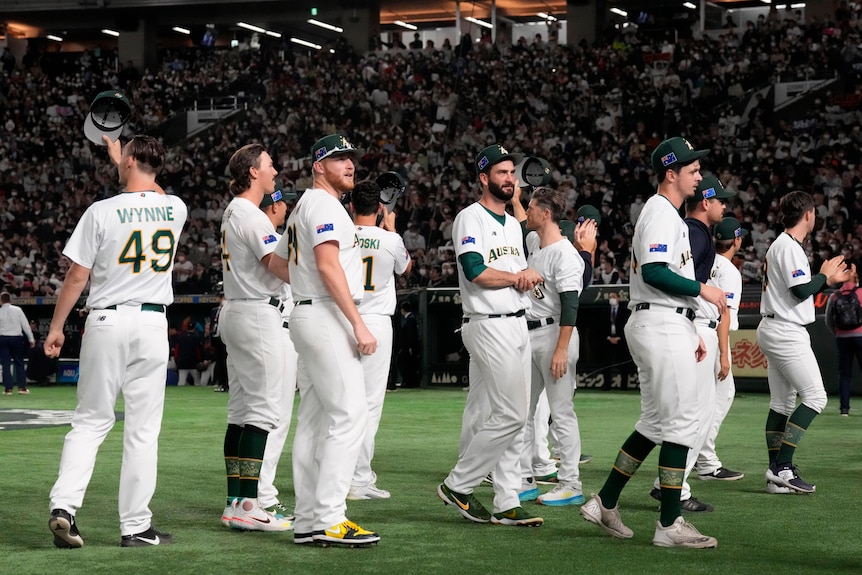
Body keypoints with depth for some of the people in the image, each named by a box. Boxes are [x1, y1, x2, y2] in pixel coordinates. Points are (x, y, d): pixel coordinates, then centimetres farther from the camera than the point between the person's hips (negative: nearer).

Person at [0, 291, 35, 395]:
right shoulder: (17, 310, -2)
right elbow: (26, 325, -2)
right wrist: (31, 339, 5)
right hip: (17, 338, 1)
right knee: (19, 363, 9)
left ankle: (8, 388, -2)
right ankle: (22, 387, 7)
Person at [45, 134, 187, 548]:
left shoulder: (102, 211, -6)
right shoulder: (175, 210, 3)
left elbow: (77, 275, -3)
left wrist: (56, 327, 7)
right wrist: (120, 162, 40)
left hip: (106, 322, -1)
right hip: (152, 323, 1)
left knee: (91, 421, 8)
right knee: (143, 429, 3)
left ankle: (63, 506, -6)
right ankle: (136, 526, 3)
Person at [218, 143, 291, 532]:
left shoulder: (232, 212, 17)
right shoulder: (251, 215, -14)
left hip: (235, 312, 11)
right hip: (258, 314, -11)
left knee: (241, 410, 10)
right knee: (263, 409, -12)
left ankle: (235, 502, 10)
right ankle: (246, 506, -16)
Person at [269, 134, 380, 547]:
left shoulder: (303, 207, 22)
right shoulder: (324, 204, -10)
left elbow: (278, 264, 29)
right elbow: (329, 266, -21)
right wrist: (359, 324, -24)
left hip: (307, 316, 11)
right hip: (326, 316, -11)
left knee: (314, 419, 9)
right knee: (349, 414, -14)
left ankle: (309, 520, 9)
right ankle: (328, 519, -18)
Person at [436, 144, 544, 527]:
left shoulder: (513, 225, 20)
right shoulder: (470, 218, -8)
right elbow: (476, 272, -20)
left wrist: (527, 276, -2)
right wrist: (516, 277, -6)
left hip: (517, 325, 9)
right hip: (488, 326, -9)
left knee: (513, 418, 6)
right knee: (511, 415, -14)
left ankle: (507, 504, 7)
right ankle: (457, 485, -3)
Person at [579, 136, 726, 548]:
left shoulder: (666, 214, 21)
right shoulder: (662, 214, -12)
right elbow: (654, 272, -24)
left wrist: (690, 331, 23)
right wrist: (701, 290, -16)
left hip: (665, 325, 11)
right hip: (661, 326, -11)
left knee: (656, 422, 15)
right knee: (681, 421, -9)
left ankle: (605, 503, 17)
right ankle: (669, 525, -7)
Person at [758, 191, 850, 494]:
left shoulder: (781, 245, 18)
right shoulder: (789, 247, -14)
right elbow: (801, 291, -20)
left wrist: (830, 280, 21)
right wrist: (824, 275, -4)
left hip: (773, 331, 11)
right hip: (786, 332, -11)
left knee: (782, 403, 9)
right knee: (815, 396, -11)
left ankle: (777, 473, 8)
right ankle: (782, 466, -15)